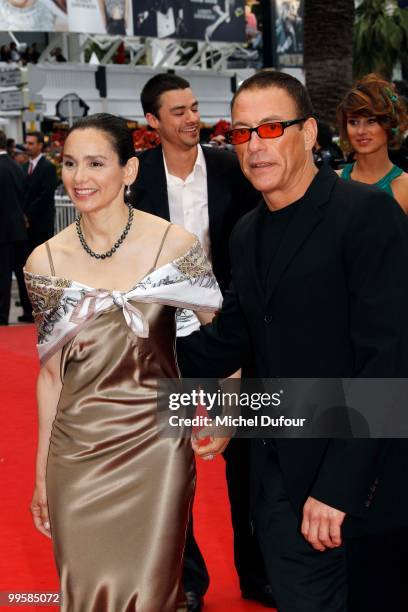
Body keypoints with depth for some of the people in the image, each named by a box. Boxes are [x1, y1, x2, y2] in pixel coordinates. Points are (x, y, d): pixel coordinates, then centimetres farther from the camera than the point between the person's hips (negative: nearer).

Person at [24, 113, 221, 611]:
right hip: (77, 450, 2)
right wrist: (41, 471, 10)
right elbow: (50, 371, 7)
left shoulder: (175, 245, -7)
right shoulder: (46, 261, 0)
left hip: (155, 443, -2)